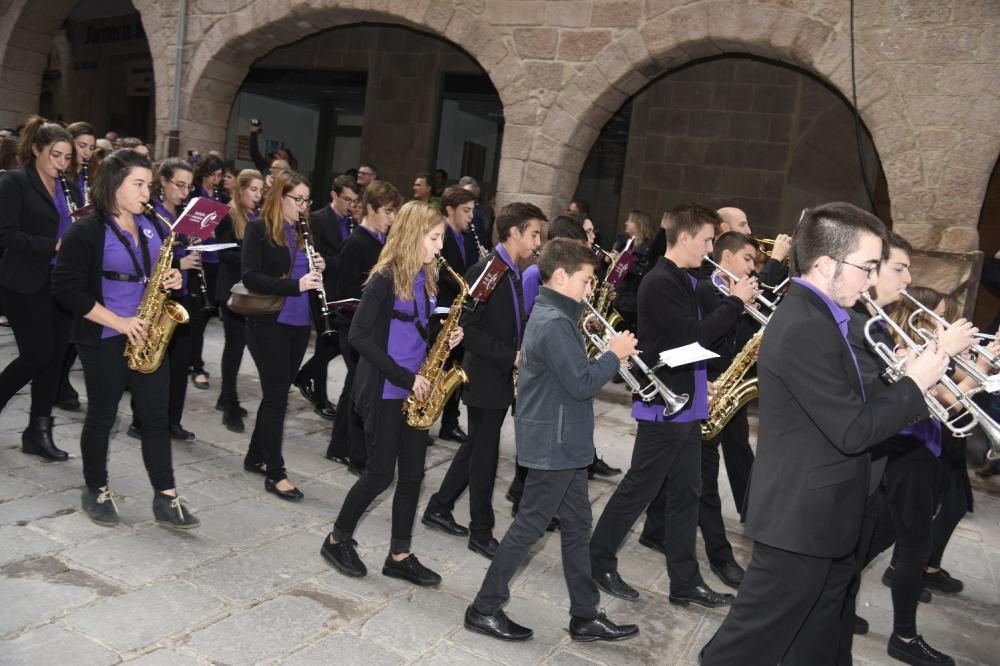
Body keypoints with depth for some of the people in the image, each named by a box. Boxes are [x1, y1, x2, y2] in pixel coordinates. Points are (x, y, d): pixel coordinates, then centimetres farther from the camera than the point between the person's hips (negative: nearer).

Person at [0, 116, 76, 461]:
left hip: (61, 280, 6)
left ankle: (38, 430, 14)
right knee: (38, 355, -8)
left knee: (56, 355, 5)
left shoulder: (67, 186, 13)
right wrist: (53, 245, -22)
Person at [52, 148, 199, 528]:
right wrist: (119, 322, -19)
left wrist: (172, 279, -3)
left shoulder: (150, 226, 9)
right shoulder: (86, 231, -11)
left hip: (146, 335, 6)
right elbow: (66, 288, -15)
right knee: (102, 416, 8)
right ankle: (96, 491, 26)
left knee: (156, 415, 4)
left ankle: (166, 499, 9)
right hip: (104, 339, -5)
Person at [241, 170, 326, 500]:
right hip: (269, 324, -7)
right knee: (277, 396, -5)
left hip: (298, 324, 7)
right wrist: (295, 284, -24)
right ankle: (275, 474, 4)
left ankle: (256, 457, 29)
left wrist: (318, 270, -4)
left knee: (276, 394, 14)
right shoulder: (259, 228, -7)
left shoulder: (302, 231, 11)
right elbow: (251, 277, -16)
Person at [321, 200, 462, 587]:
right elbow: (359, 337, -19)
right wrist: (405, 377, -20)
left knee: (412, 473, 9)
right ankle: (337, 540, 22)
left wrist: (444, 339, -3)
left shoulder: (425, 279, 9)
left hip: (415, 391, 7)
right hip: (384, 392, -7)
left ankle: (400, 556, 21)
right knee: (380, 474, 1)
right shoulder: (386, 279, -14)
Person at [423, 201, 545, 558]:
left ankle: (439, 508, 32)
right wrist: (511, 357, -24)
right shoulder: (485, 270, -17)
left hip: (503, 377, 9)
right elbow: (469, 328, -22)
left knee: (476, 448, 18)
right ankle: (481, 532, 16)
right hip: (486, 377, -9)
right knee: (485, 455, 2)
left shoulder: (515, 272, 10)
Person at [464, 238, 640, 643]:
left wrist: (607, 358, 3)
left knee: (577, 527, 15)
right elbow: (582, 384, -24)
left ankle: (585, 617, 25)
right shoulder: (554, 323, -22)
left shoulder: (552, 315, 11)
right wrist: (615, 354, -12)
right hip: (553, 445, -10)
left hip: (564, 443, 10)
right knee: (529, 527, 2)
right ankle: (484, 609, 16)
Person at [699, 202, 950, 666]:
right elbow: (852, 431, -24)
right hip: (802, 515, -11)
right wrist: (915, 384, -13)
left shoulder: (813, 316, 8)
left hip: (816, 513, 11)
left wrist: (906, 387, 5)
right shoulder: (804, 329, -26)